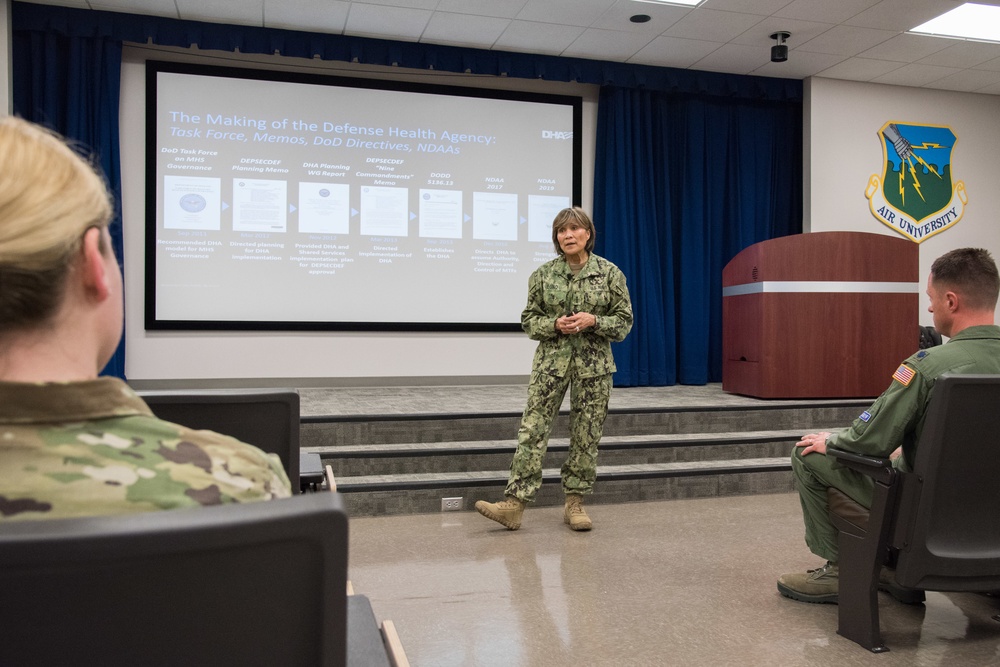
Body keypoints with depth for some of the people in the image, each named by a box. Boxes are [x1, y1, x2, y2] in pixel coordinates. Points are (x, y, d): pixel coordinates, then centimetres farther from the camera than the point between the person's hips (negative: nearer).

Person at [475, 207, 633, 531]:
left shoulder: (609, 273, 1)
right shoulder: (543, 274, 3)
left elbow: (624, 321, 3)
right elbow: (529, 320, 7)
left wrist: (594, 321, -14)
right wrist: (555, 324, -12)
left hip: (593, 365, 0)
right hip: (551, 362, 0)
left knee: (586, 437, 5)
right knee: (532, 430, -7)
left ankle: (574, 504, 19)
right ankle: (514, 504, -6)